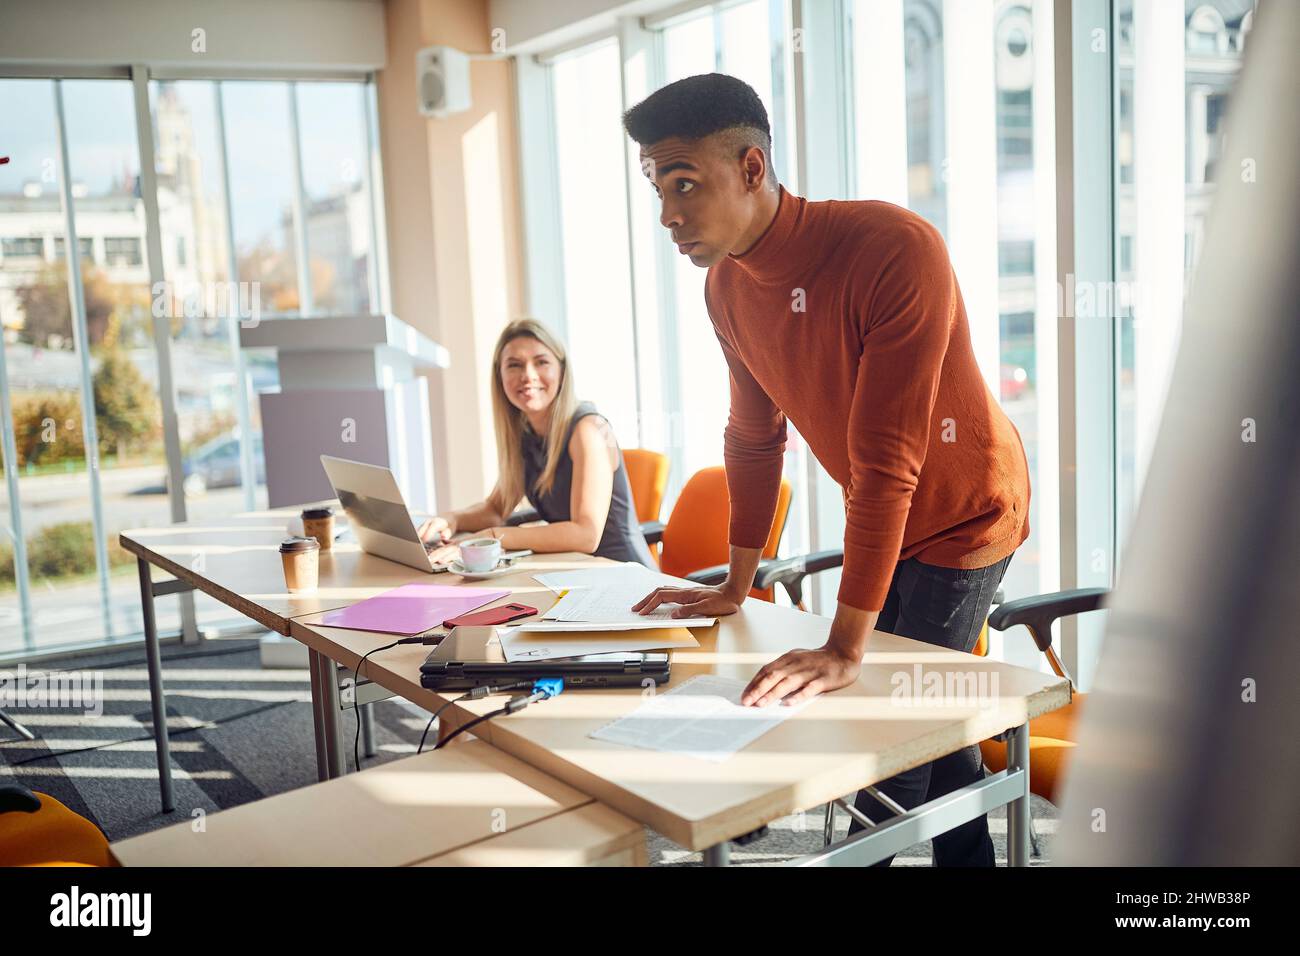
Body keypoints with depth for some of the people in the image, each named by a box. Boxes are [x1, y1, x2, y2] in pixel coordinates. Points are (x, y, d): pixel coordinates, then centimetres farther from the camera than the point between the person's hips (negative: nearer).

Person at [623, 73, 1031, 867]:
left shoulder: (896, 251, -32)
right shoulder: (727, 285, -8)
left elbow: (886, 459, -35)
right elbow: (754, 438, 4)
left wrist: (846, 647, -34)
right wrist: (737, 588, 8)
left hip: (965, 516, -7)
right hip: (882, 520, 7)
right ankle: (967, 856, 36)